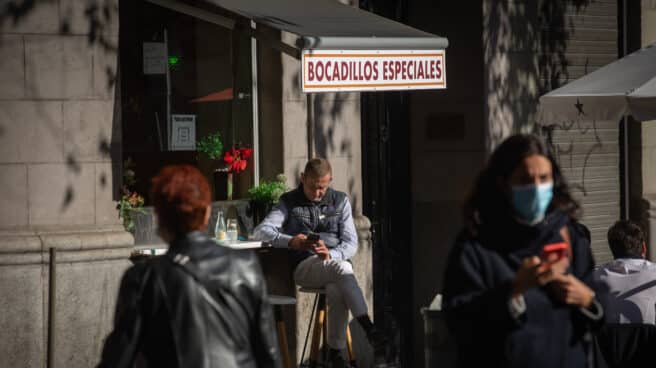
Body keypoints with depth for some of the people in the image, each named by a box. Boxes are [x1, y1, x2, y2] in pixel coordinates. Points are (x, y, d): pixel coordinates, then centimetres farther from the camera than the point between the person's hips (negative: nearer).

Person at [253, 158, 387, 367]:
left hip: (335, 263, 2)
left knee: (337, 292, -37)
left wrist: (330, 254, -16)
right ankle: (371, 334, -44)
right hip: (304, 267, -2)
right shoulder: (289, 202, 9)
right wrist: (290, 241, -23)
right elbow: (261, 231, -4)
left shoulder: (340, 201, 15)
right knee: (342, 268, -36)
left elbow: (351, 243, 7)